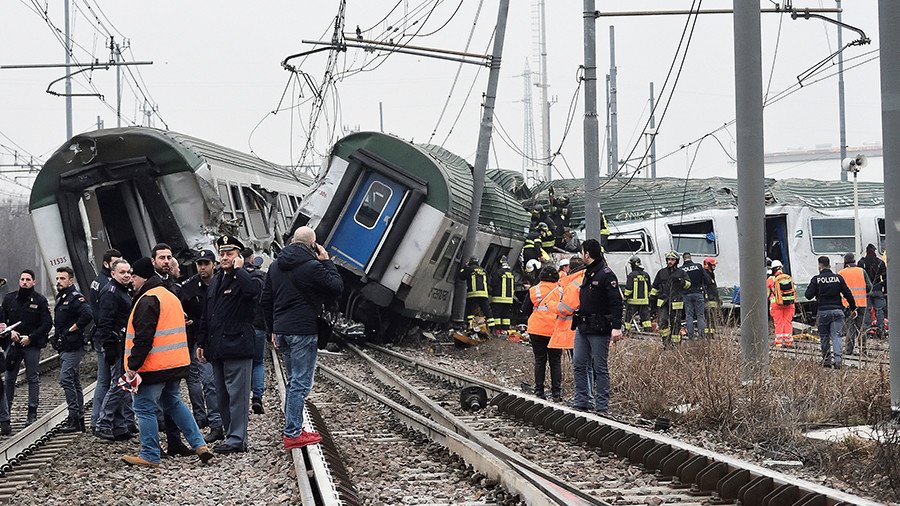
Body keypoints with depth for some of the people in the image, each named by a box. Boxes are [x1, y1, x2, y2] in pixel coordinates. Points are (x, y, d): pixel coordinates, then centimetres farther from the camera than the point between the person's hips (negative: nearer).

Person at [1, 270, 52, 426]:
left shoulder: (40, 301, -2)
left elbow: (47, 324, -4)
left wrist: (30, 337, -10)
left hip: (32, 345, -2)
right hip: (13, 343, 2)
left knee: (33, 378, 2)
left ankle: (32, 412, 6)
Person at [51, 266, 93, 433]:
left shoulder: (76, 298, -13)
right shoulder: (61, 298, 18)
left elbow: (87, 315, -30)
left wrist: (72, 329, -20)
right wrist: (57, 336, 14)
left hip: (73, 347, -10)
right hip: (65, 348, 10)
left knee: (66, 379, -15)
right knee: (74, 382, 11)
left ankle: (74, 416, -13)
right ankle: (79, 420, 15)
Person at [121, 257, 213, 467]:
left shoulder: (148, 300, -15)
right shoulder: (171, 296, 16)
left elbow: (143, 337, -21)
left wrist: (133, 365, -18)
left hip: (154, 366, -9)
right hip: (176, 364, 9)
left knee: (145, 408, 0)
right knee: (174, 403, 19)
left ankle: (150, 455, 3)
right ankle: (199, 445, 13)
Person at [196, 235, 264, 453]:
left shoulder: (247, 278, -3)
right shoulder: (215, 281, 20)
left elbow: (254, 289, -30)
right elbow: (206, 315, 24)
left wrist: (238, 270, -16)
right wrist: (201, 343, 20)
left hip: (237, 345, -8)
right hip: (217, 349, 8)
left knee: (237, 394, -8)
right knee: (222, 396, 10)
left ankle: (236, 439, -6)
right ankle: (233, 436, 17)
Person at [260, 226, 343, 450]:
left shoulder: (276, 266, 11)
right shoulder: (312, 267, -13)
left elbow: (265, 301, 17)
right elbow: (337, 288, -5)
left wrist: (273, 330, 23)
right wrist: (327, 262, 3)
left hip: (282, 330, 8)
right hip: (303, 331, -8)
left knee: (294, 381, 18)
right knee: (300, 383, -5)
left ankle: (293, 429, 20)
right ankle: (293, 434, -6)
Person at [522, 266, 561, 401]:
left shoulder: (533, 291, -2)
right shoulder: (561, 291, -3)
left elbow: (525, 310, 2)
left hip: (537, 330, 0)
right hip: (555, 330, 0)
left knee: (539, 361, 9)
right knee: (555, 362, 8)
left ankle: (539, 391, 8)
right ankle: (556, 391, 6)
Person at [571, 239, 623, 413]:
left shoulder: (606, 274, -11)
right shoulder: (588, 274, 16)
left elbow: (616, 302, -17)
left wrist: (617, 327, -25)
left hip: (599, 329, -9)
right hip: (582, 327, 9)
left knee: (600, 368, -2)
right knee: (579, 365, 8)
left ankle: (602, 406, 3)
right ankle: (581, 402, 13)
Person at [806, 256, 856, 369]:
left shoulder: (816, 279, -3)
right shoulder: (838, 278, 4)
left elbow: (808, 295, -3)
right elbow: (848, 294, 7)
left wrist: (810, 286, 17)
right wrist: (853, 308, 17)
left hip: (823, 311, -1)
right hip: (837, 311, 1)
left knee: (824, 336, 11)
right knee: (836, 336, -1)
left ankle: (826, 359, 15)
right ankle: (837, 358, -17)